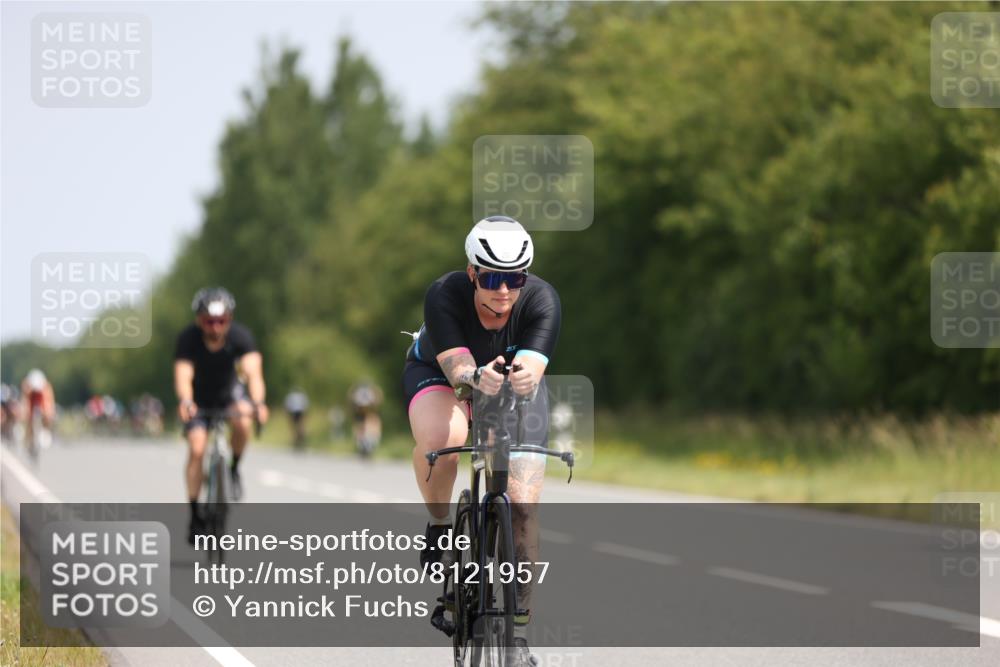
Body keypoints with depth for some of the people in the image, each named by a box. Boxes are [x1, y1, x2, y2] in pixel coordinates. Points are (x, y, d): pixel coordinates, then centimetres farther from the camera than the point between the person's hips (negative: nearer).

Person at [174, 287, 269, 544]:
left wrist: (257, 402, -57)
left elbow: (253, 371, -38)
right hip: (198, 399, 0)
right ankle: (195, 515, -7)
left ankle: (234, 469, -4)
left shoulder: (240, 336, -26)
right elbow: (183, 375, -39)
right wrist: (185, 402, -60)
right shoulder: (188, 339, -28)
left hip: (228, 394, 0)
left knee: (243, 421, -32)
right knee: (197, 449, -19)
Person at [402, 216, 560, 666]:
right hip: (437, 375, -1)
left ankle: (518, 631, -2)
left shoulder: (542, 300, -30)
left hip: (514, 392, 1)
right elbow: (455, 366, -42)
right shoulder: (445, 295, -32)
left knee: (523, 505, -14)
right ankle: (438, 525, -8)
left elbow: (533, 366, -43)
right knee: (440, 439, -38)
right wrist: (477, 377, -65)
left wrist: (526, 376, -67)